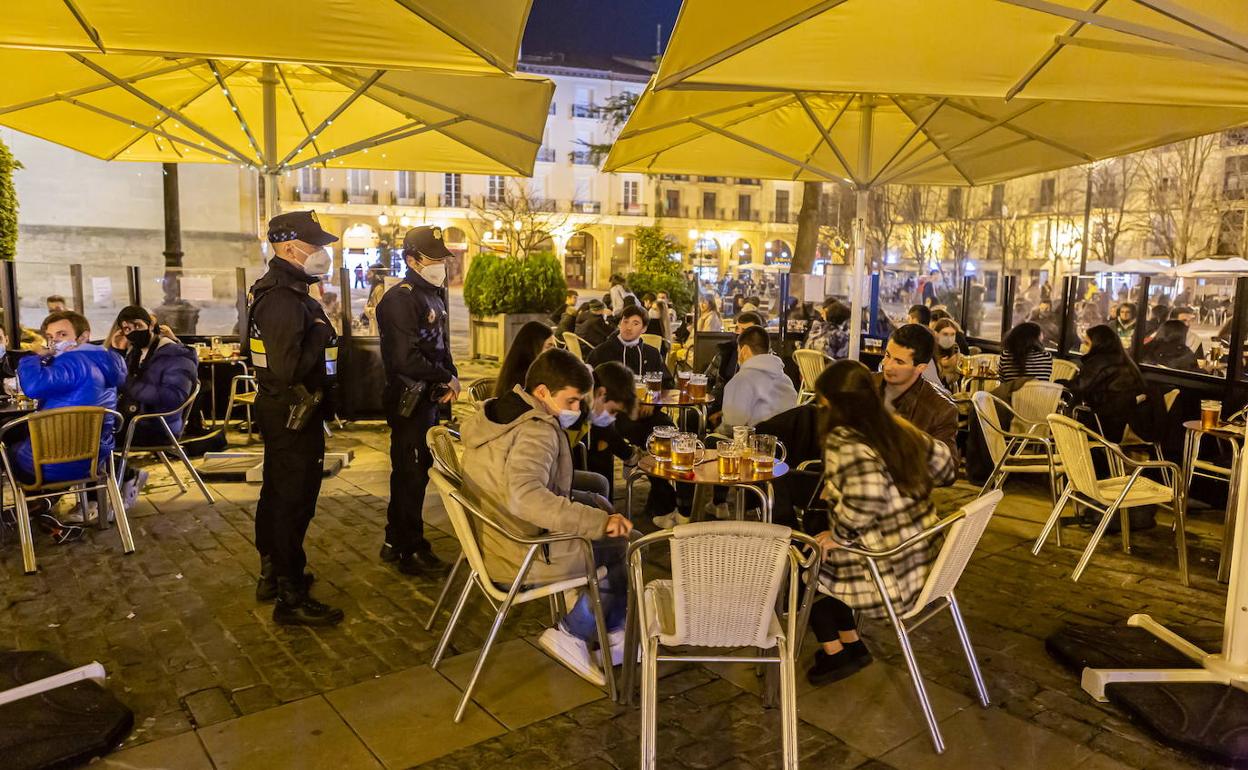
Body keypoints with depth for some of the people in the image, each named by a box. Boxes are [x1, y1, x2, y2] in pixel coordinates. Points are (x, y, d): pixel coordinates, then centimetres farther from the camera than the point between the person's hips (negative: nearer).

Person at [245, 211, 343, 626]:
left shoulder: (273, 289, 11)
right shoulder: (285, 299, -23)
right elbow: (289, 369, -31)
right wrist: (322, 335, -19)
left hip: (277, 409, 11)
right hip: (294, 415, -11)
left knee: (276, 492, 21)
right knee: (295, 502, -3)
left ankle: (272, 573, 37)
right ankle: (291, 598, 7)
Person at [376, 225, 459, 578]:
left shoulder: (433, 297, 14)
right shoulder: (400, 300, -16)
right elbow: (406, 359, -24)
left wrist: (451, 378, 3)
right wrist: (446, 378, -14)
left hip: (429, 397, 9)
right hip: (408, 399, -9)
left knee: (415, 472, 16)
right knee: (411, 475, 0)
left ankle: (395, 542, 30)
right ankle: (410, 550, 12)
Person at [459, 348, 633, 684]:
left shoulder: (492, 411, 5)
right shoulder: (536, 432, -24)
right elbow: (525, 496, -41)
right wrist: (597, 522, -39)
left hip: (493, 539, 9)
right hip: (523, 556, -9)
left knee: (601, 505, 19)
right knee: (627, 546, -2)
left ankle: (609, 631, 21)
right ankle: (572, 634, 9)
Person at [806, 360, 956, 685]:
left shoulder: (844, 441, -23)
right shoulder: (898, 428, -1)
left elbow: (865, 498, -37)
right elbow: (946, 465, 10)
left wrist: (838, 534, -20)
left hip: (889, 576, -7)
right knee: (827, 561, 26)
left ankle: (834, 652, 28)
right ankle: (851, 644, 32)